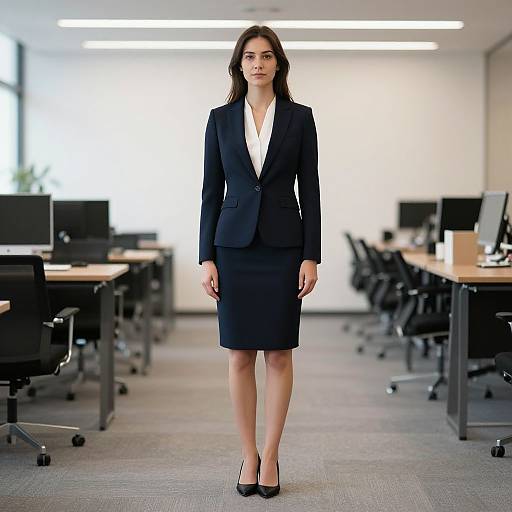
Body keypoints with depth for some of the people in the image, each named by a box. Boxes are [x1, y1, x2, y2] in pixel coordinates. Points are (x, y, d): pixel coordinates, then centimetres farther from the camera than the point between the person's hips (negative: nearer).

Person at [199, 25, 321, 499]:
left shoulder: (299, 118, 3)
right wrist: (207, 258, -2)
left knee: (279, 354, 2)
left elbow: (310, 190, 1)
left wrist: (311, 257, -6)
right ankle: (248, 456, 15)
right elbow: (211, 191, 4)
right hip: (235, 245, 1)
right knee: (240, 355, 4)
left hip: (283, 246, -1)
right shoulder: (221, 119, 5)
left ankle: (269, 457, 12)